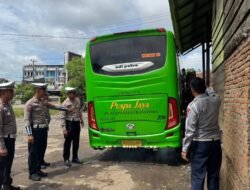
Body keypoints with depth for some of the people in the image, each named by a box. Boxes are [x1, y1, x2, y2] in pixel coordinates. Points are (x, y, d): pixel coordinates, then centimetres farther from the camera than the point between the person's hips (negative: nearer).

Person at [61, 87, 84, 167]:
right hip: (69, 123, -6)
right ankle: (66, 159, 15)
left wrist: (81, 120, 19)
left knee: (76, 142, 14)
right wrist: (64, 127, -18)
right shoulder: (65, 103, -14)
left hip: (77, 123, 6)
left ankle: (75, 158, 27)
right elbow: (63, 116, -14)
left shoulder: (77, 100, 4)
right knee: (68, 142, 3)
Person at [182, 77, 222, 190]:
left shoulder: (193, 105, -17)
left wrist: (185, 149, -11)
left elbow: (190, 130, -18)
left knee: (198, 176, 3)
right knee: (214, 174, 17)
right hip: (215, 142, 6)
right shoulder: (216, 99, -2)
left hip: (200, 144, -5)